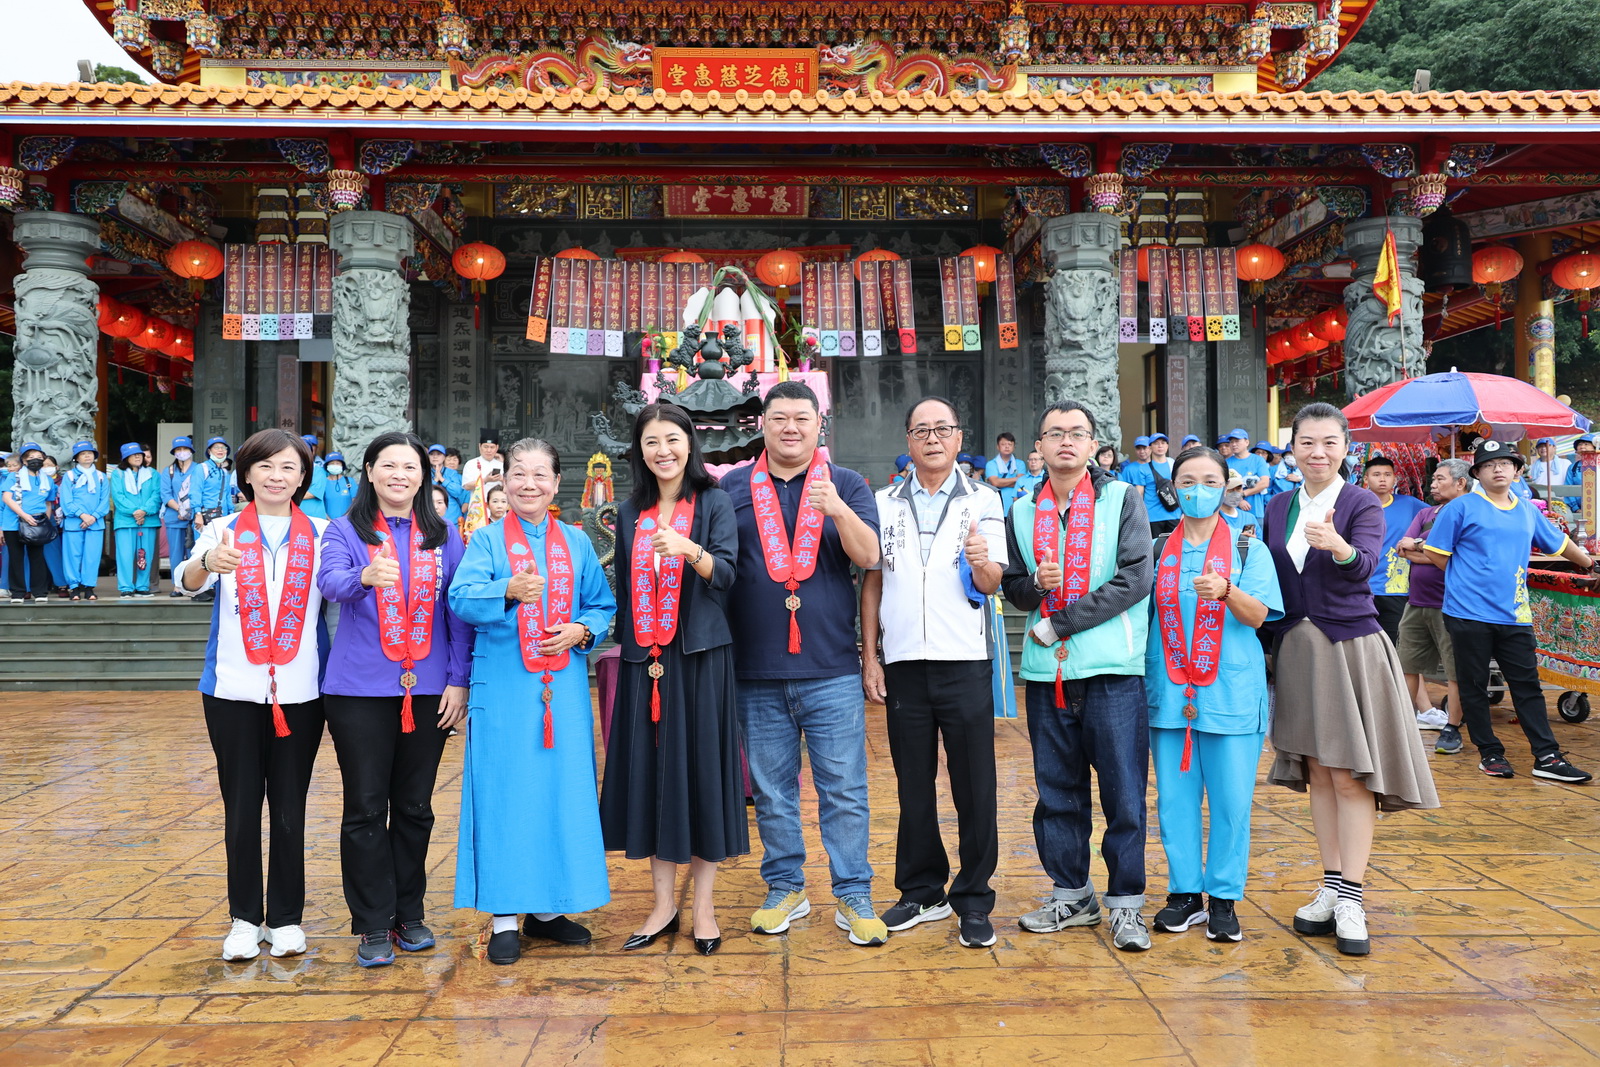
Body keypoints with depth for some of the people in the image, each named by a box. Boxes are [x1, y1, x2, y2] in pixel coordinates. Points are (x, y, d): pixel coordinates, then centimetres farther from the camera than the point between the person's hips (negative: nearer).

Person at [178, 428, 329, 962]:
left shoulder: (321, 535, 4)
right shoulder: (223, 531, 2)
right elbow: (188, 580, -15)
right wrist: (209, 563, -39)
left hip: (300, 691, 0)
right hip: (234, 690, 0)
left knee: (290, 808, 6)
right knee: (241, 806, 7)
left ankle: (286, 918, 20)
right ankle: (245, 918, 22)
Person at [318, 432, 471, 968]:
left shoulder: (443, 536, 8)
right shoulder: (345, 530, 2)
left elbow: (459, 611, 5)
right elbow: (331, 582, -18)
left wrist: (459, 681, -2)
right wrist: (366, 576, -40)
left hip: (427, 691, 2)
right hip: (360, 691, -2)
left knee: (415, 807, 10)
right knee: (366, 808, 3)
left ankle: (409, 914, 25)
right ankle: (372, 924, 15)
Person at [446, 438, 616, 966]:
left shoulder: (577, 543, 12)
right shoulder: (487, 541, 3)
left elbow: (603, 604, 12)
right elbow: (461, 597, -12)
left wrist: (583, 630, -9)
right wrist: (509, 592, -31)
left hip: (563, 685, 3)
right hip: (504, 686, -3)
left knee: (562, 789, 6)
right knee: (505, 793, -1)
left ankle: (547, 907, 20)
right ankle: (504, 917, 10)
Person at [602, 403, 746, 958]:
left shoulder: (714, 503, 0)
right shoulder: (630, 513, 11)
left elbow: (726, 574, -12)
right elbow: (624, 589, 13)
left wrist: (689, 551, -30)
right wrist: (634, 649, 7)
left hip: (700, 656, -3)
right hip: (645, 659, 4)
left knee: (702, 768, 0)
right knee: (650, 771, 5)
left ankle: (703, 903, 13)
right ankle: (664, 903, 18)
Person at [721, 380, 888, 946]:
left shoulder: (846, 485, 5)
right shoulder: (732, 487, 8)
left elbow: (869, 554, -7)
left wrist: (837, 510, -26)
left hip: (831, 670, -1)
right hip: (756, 672, 2)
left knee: (844, 789, 3)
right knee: (771, 790, 12)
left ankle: (854, 898, 16)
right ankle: (785, 888, 27)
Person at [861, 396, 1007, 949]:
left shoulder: (982, 501, 3)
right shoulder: (885, 503, 9)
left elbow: (991, 583, -5)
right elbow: (871, 582, 10)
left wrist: (981, 562, -27)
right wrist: (869, 655, 4)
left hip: (965, 660, -2)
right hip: (903, 662, 2)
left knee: (974, 786, 2)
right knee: (913, 785, 11)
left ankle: (974, 901, 15)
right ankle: (922, 892, 25)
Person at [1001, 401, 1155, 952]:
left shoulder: (1123, 499, 1)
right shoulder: (1022, 512, 12)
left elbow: (1135, 580, -9)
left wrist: (1058, 623, -12)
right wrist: (1035, 584, -11)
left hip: (1112, 668, -3)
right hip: (1046, 670, 4)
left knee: (1123, 792, 1)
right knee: (1057, 788, 11)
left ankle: (1125, 902, 14)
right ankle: (1071, 895, 25)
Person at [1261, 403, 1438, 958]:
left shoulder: (1363, 504, -5)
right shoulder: (1279, 507, 8)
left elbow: (1364, 566, -23)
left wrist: (1338, 546, -45)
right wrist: (1270, 648, 7)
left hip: (1350, 646, -4)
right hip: (1297, 649, 4)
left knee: (1350, 776, -3)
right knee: (1318, 772, 11)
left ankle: (1351, 899, 5)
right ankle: (1331, 888, 21)